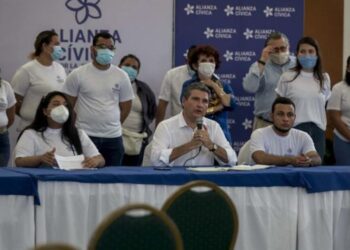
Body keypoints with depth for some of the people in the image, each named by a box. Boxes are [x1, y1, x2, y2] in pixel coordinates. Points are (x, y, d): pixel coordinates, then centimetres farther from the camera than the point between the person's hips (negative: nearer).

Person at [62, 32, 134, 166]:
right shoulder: (78, 74, -2)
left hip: (113, 137, 3)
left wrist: (112, 124, 14)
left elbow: (126, 105, 14)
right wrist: (74, 128, 4)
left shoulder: (121, 76, 5)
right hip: (85, 136, -3)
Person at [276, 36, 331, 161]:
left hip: (318, 129, 3)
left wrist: (324, 127, 8)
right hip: (295, 128, -3)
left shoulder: (324, 78, 11)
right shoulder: (287, 77, 1)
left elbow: (324, 107, 14)